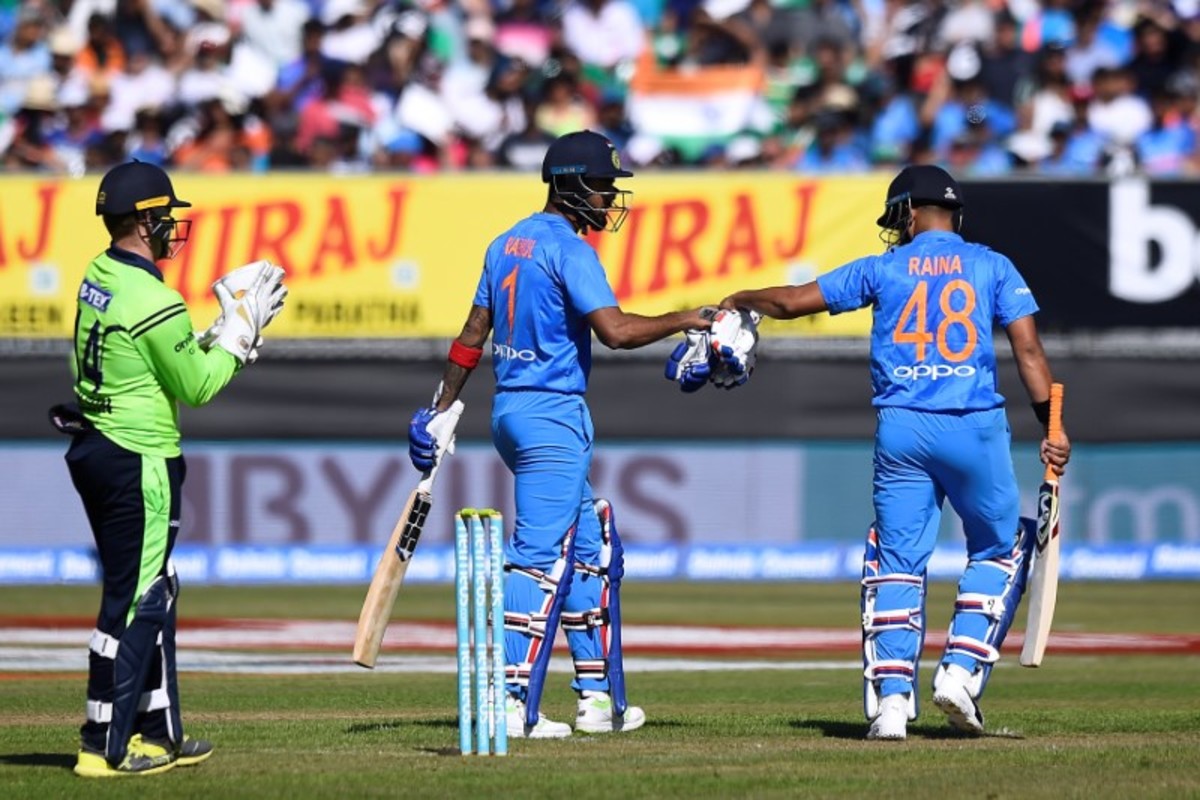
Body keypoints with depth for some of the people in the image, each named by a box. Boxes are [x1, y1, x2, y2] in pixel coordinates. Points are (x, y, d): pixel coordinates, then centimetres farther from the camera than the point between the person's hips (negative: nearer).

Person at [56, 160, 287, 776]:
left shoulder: (98, 278, 7)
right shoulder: (155, 303, -21)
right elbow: (196, 387, -11)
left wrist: (224, 333, 9)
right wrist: (241, 330, -1)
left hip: (91, 449, 10)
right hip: (138, 462, -10)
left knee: (153, 593, 19)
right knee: (132, 601, -3)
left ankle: (158, 732, 26)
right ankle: (105, 745, 0)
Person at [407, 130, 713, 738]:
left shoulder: (507, 245, 13)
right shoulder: (568, 249, -13)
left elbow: (473, 334, 16)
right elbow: (615, 330, -24)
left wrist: (441, 411, 19)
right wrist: (683, 321, -12)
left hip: (509, 413, 9)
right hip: (552, 416, -9)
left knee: (587, 546, 16)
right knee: (540, 555, -9)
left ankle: (597, 695, 18)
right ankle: (512, 702, -13)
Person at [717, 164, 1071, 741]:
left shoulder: (884, 269, 9)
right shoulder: (993, 267, 8)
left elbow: (793, 301, 12)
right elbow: (1028, 349, -1)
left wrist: (740, 300, 31)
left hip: (901, 430, 1)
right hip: (976, 430, -1)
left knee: (898, 562, 7)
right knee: (997, 552, 15)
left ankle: (891, 694, -5)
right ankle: (962, 670, -1)